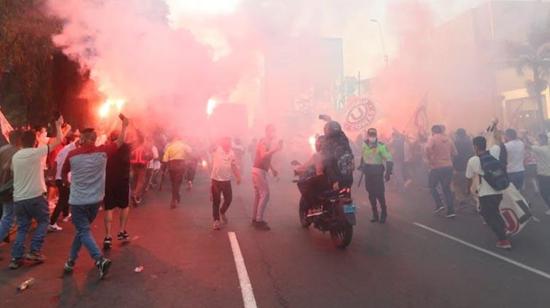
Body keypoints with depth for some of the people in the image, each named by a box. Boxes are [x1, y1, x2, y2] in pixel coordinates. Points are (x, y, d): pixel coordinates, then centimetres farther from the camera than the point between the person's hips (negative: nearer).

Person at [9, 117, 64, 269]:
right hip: (35, 196, -5)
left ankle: (16, 258, 13)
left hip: (18, 198, 5)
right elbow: (59, 140, -4)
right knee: (43, 221, 14)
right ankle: (34, 251, 7)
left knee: (22, 228, 14)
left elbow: (13, 172, 23)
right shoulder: (37, 152, -9)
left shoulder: (15, 156, 9)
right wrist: (58, 125, 11)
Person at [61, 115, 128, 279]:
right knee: (81, 229, 20)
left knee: (84, 231, 0)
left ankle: (100, 260, -17)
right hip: (95, 200, 3)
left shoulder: (72, 155, -7)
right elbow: (120, 142, 6)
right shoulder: (102, 152, -7)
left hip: (77, 200, -2)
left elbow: (63, 175, 9)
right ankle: (71, 261, 27)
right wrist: (124, 124, 17)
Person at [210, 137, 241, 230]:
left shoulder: (231, 153, 6)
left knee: (229, 199, 9)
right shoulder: (217, 150, -4)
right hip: (216, 179, -4)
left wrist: (238, 177, 10)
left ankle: (222, 212, 38)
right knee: (216, 201, 3)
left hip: (227, 180, 4)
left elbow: (234, 166, 13)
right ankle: (216, 220, 15)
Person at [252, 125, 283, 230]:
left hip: (259, 170, 10)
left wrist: (273, 169, 19)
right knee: (265, 195, -11)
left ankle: (255, 219, 17)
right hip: (259, 171, -10)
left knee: (258, 195, 12)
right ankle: (259, 220, -8)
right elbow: (263, 155, -28)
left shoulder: (267, 142, 18)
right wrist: (275, 149, -33)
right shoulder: (263, 141, -13)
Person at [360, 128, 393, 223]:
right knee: (371, 195, 9)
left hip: (378, 174, -5)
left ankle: (384, 214, 15)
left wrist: (388, 172, -21)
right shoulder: (364, 145, 3)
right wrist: (362, 165, 20)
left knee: (380, 195, -5)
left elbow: (389, 159, -15)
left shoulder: (381, 146, -14)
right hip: (368, 174, 5)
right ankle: (375, 215, 20)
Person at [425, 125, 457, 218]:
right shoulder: (448, 139, 10)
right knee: (447, 188, 11)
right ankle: (451, 211, 6)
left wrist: (429, 159, -11)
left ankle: (439, 204, 1)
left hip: (437, 166, -5)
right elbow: (454, 153, 13)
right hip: (449, 166, 5)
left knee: (432, 186, 14)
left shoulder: (433, 138, -5)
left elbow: (428, 148, -24)